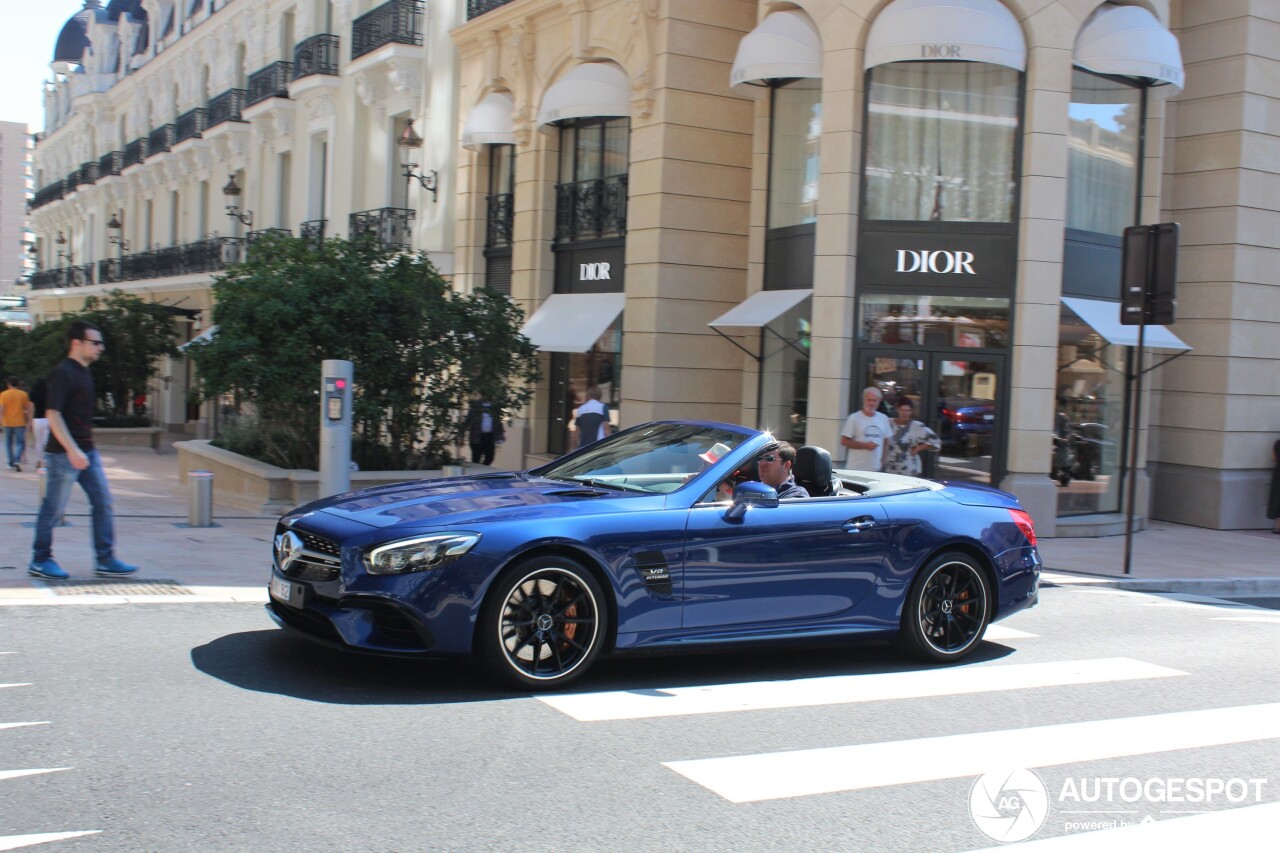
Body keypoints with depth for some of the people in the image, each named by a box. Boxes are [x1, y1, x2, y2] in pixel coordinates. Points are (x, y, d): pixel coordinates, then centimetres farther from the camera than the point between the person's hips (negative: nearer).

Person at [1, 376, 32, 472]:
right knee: (20, 443, 1)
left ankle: (11, 464, 15)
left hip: (7, 422, 1)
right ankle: (17, 461, -21)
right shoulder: (23, 394, -1)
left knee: (9, 443, 13)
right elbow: (27, 409, 0)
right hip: (19, 422, -1)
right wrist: (28, 420, 7)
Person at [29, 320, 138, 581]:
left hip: (87, 451, 9)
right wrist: (72, 450, -27)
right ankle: (40, 561, 13)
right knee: (53, 508, 1)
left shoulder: (83, 373, 14)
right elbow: (53, 413, -21)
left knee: (103, 501, 4)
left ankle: (105, 560, 7)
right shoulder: (63, 373, -14)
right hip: (63, 453, -9)